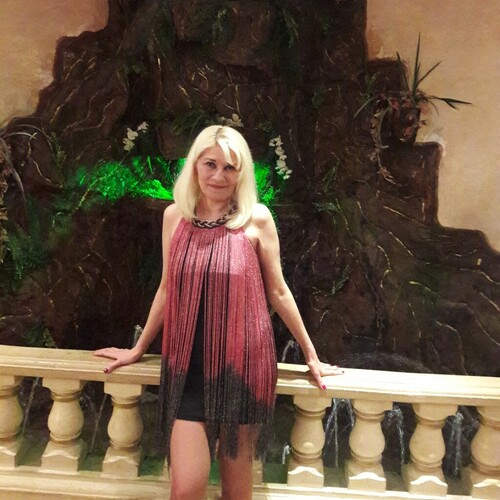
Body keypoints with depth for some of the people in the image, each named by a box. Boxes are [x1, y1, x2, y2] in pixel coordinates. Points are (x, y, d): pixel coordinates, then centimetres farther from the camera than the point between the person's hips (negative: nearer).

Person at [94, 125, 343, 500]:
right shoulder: (174, 216, 4)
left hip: (244, 362, -1)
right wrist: (139, 349, 20)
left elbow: (279, 293, 3)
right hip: (190, 365, 2)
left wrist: (311, 355, 9)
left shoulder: (257, 218, -4)